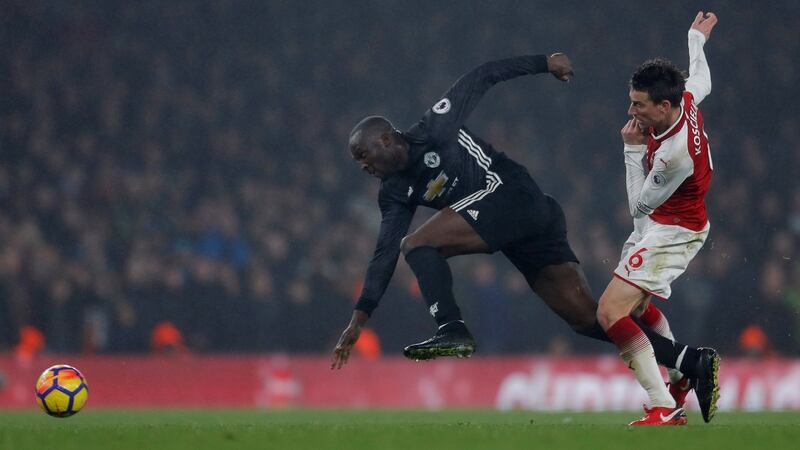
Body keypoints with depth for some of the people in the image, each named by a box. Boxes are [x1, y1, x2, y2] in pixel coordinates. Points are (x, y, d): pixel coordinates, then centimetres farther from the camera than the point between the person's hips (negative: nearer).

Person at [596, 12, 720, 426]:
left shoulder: (676, 153, -34)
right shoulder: (685, 99, -12)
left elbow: (640, 205, -19)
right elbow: (701, 81, 16)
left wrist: (632, 150, -16)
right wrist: (696, 39, 32)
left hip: (671, 231, -10)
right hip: (658, 225, 10)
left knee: (610, 312, -22)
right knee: (636, 304, 29)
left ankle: (664, 408, -27)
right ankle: (683, 374, 38)